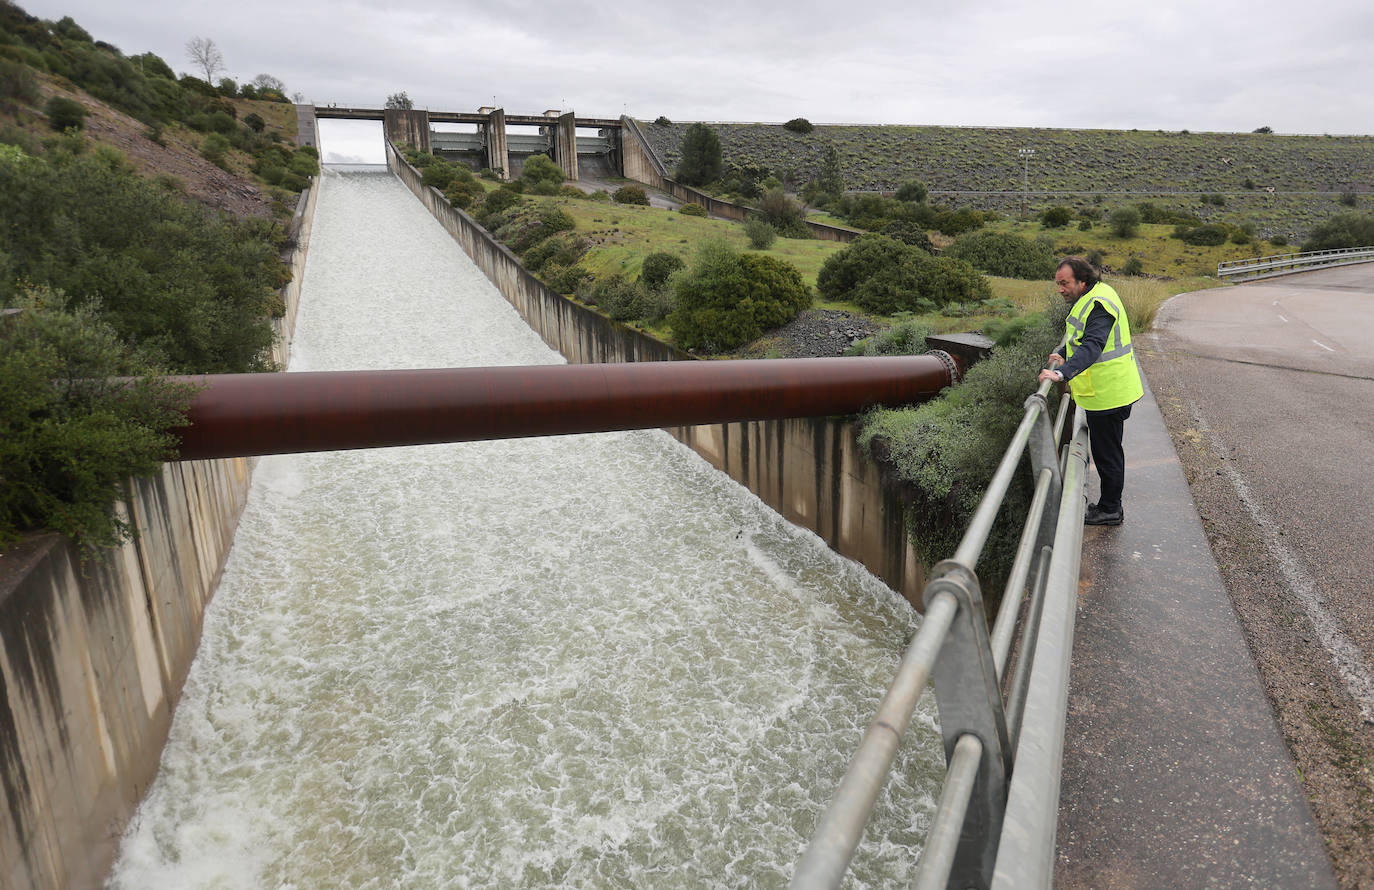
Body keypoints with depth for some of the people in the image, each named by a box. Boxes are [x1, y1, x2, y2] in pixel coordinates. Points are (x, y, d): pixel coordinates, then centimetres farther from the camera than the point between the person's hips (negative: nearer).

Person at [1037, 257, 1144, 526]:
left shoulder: (1098, 305, -22)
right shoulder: (1092, 297, 12)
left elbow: (1092, 347, -36)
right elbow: (1081, 336, 27)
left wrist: (1063, 373, -47)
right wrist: (1062, 355, 13)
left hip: (1107, 394, -10)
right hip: (1107, 392, 10)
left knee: (1107, 452, 1)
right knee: (1107, 450, 19)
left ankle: (1110, 510, 13)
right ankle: (1110, 503, 32)